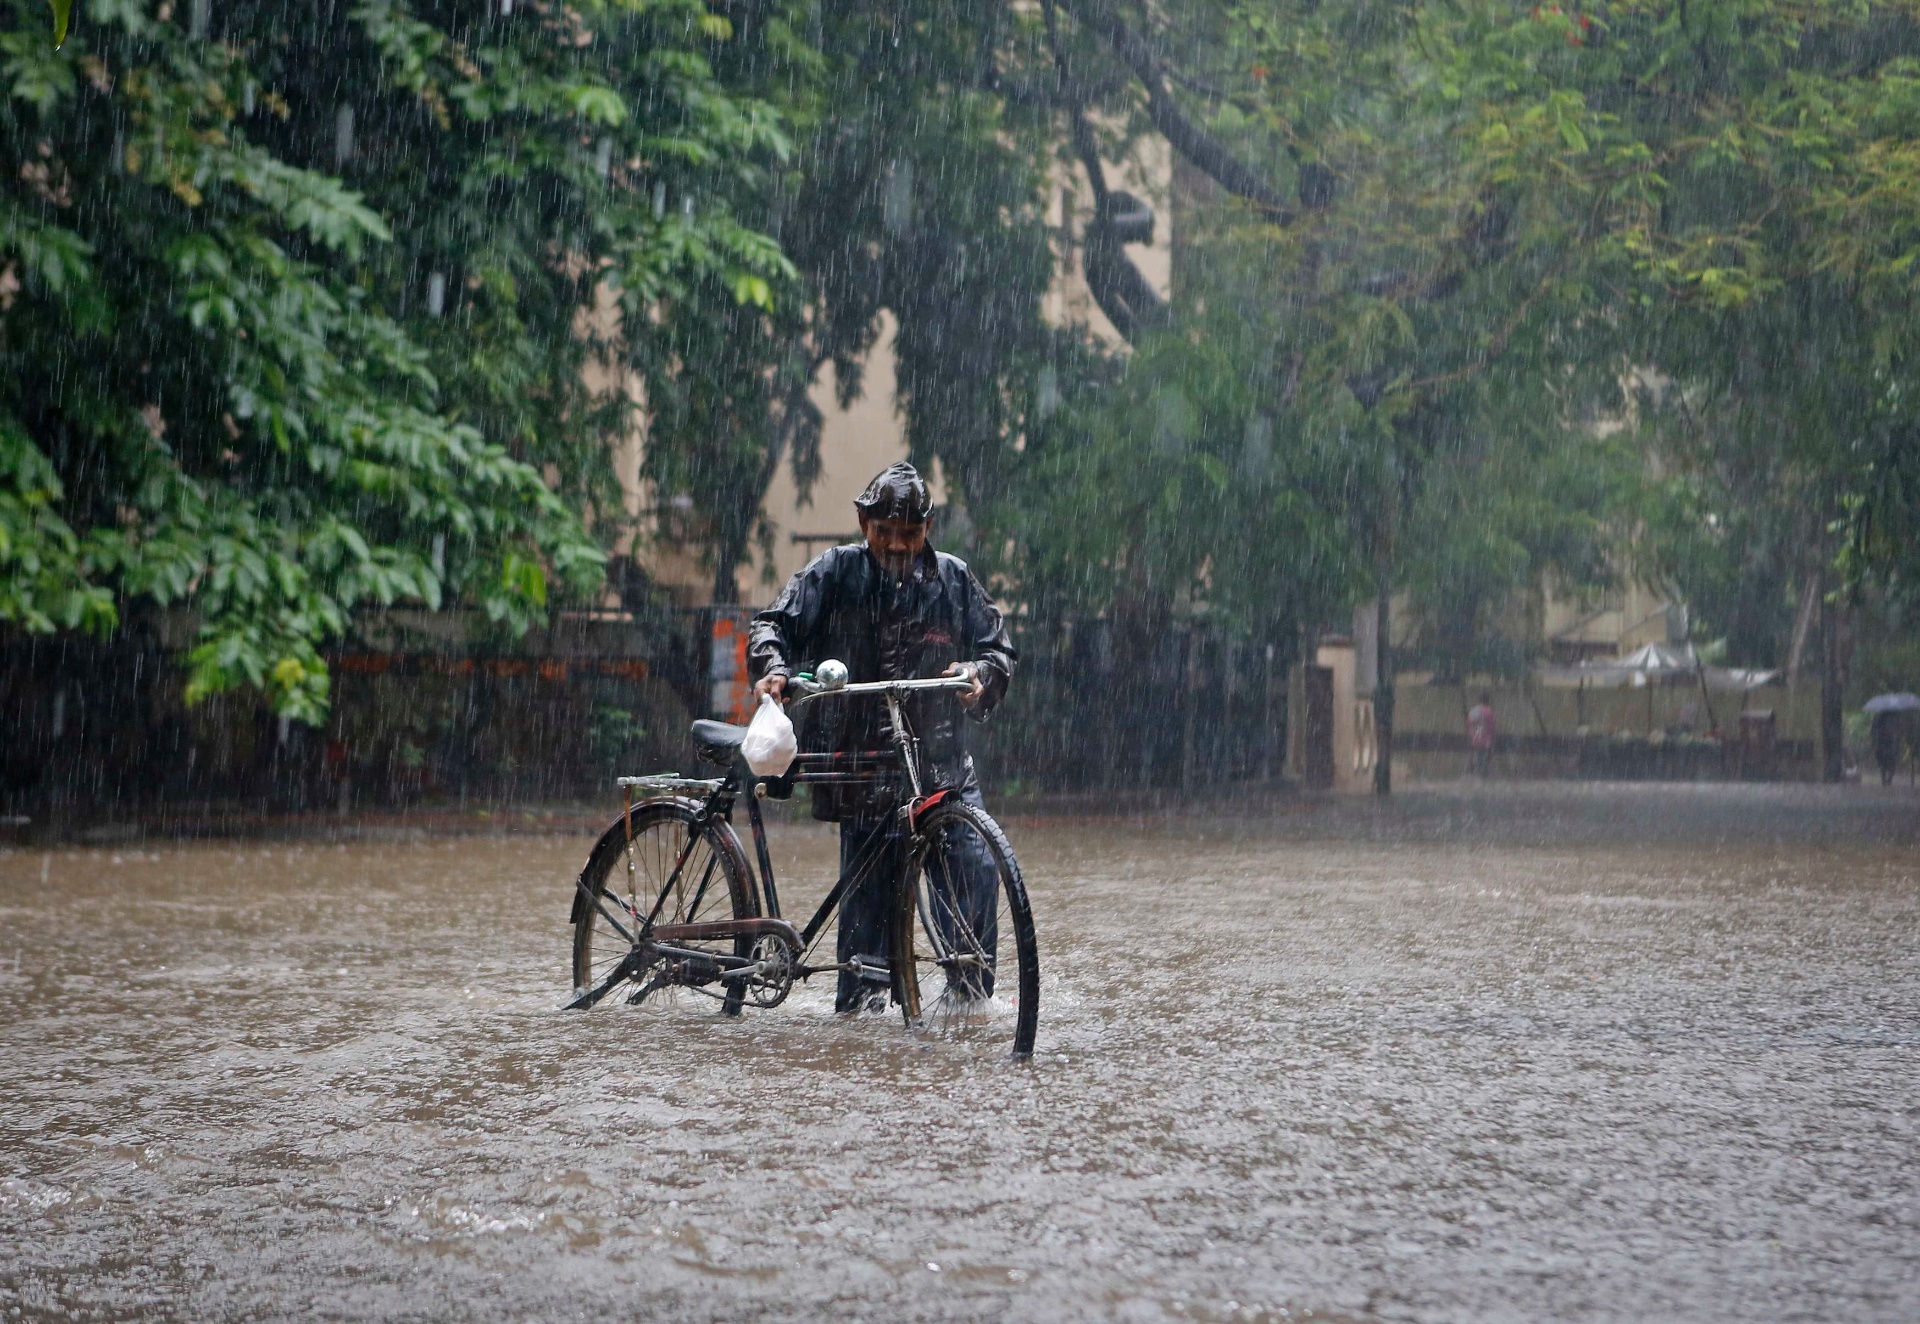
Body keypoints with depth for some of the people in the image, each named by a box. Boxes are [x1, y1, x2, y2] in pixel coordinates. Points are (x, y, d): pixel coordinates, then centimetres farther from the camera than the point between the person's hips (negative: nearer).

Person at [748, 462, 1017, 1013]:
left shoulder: (953, 579, 10)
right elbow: (776, 623, 6)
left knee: (974, 866, -14)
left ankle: (969, 991, -2)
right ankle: (859, 1004, 5)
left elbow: (999, 647, 11)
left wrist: (979, 670, -11)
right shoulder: (835, 573, 5)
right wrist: (772, 667, -15)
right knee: (870, 892, -5)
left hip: (942, 761, 2)